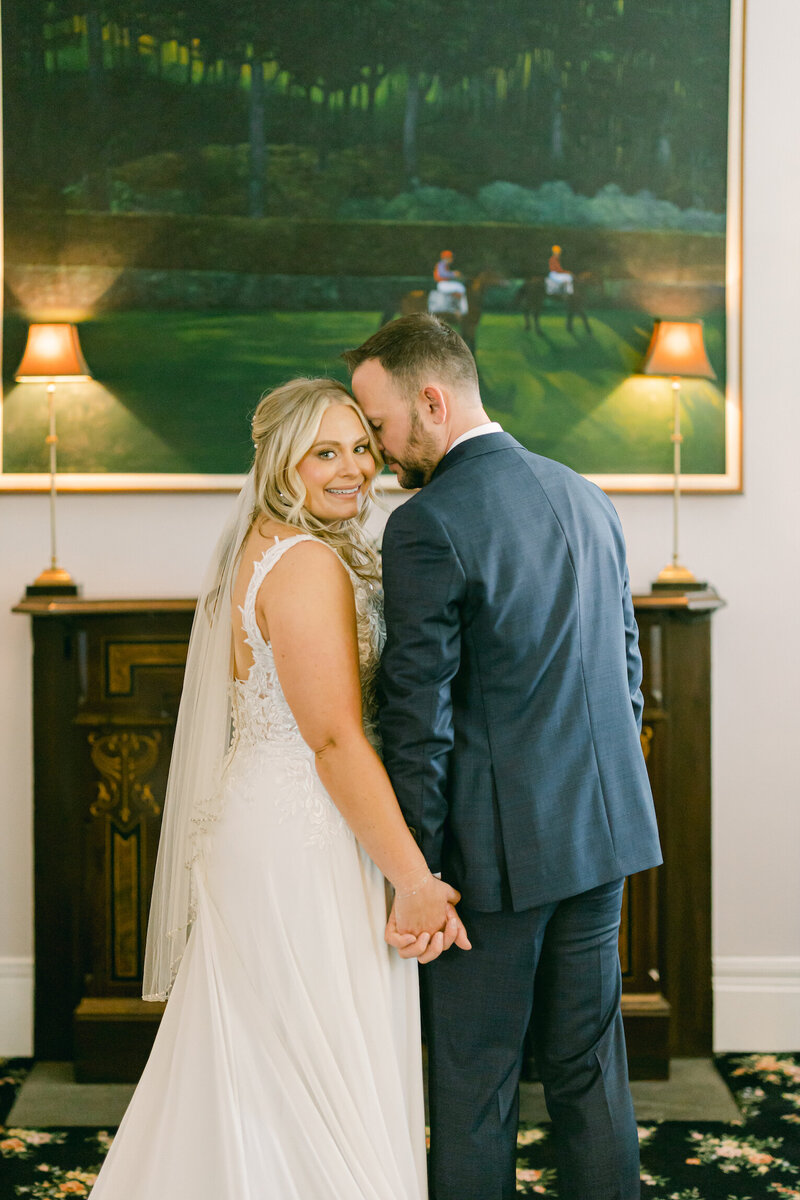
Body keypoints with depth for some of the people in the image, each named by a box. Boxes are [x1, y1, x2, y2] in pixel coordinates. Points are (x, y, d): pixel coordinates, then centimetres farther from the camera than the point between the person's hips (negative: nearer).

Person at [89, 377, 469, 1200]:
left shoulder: (261, 550, 14)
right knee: (321, 1082, 0)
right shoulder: (310, 564, -18)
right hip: (304, 845, -10)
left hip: (257, 822, 10)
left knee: (259, 1074, 19)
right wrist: (414, 879, -20)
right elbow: (336, 739, -22)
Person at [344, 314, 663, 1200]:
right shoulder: (587, 498, 9)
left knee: (473, 1079, 6)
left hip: (498, 847, -7)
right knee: (590, 1065, 17)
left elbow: (419, 719, -16)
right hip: (604, 828, 7)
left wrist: (415, 872, -10)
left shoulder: (428, 525, -15)